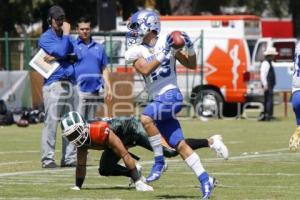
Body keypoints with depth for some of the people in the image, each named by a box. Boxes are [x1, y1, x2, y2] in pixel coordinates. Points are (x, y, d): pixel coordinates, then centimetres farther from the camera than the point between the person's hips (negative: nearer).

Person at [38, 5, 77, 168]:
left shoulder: (65, 36, 20)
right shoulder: (45, 38, 1)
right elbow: (62, 52, -13)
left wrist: (56, 57, -7)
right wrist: (66, 34, -2)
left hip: (69, 83, 6)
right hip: (54, 84, -6)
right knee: (51, 122, -9)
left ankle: (70, 158, 8)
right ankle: (47, 159, -8)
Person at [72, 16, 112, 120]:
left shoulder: (99, 47, 16)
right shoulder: (73, 45, 3)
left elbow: (104, 69, 17)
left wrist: (108, 87, 10)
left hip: (95, 91, 5)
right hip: (79, 91, -5)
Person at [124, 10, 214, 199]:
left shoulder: (167, 42, -1)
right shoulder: (135, 51, 5)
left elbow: (192, 65, 7)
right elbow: (145, 70, -13)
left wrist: (190, 47, -9)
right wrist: (163, 54, -20)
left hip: (170, 95, -4)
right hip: (157, 99, 4)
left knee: (146, 118, -29)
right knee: (179, 144, 0)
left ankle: (159, 161, -16)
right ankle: (204, 180, 5)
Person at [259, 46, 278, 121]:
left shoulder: (269, 63, 19)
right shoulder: (266, 63, -14)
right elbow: (263, 74, -22)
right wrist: (265, 85, -26)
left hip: (269, 85, 11)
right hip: (268, 86, -11)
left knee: (267, 100, 12)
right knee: (270, 100, -13)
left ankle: (264, 116, 16)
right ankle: (269, 116, -16)